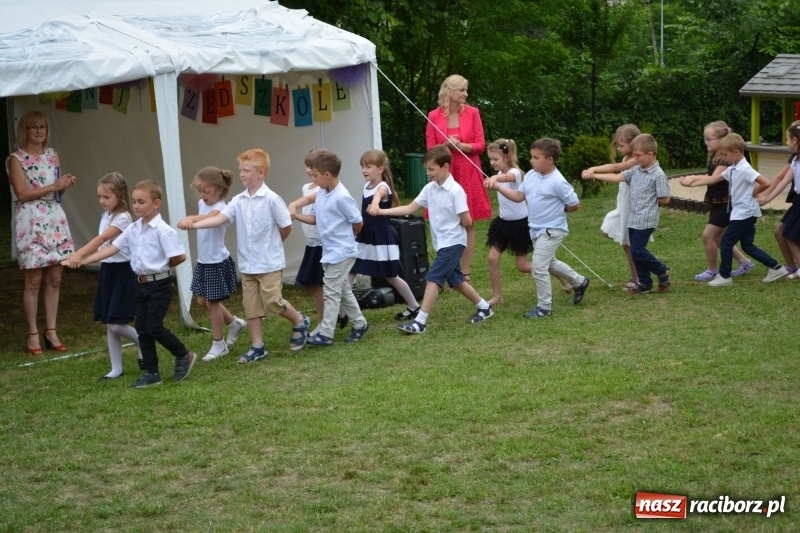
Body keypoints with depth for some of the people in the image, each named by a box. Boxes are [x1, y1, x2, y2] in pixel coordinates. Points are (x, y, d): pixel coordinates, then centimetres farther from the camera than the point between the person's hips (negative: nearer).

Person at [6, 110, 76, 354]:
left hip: (55, 221, 5)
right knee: (33, 281, -2)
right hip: (30, 224, -5)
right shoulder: (16, 159, -5)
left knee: (54, 279, 5)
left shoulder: (52, 155, 12)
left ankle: (51, 331, 13)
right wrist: (53, 186, -17)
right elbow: (22, 193, -13)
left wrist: (66, 184, -5)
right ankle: (33, 334, 5)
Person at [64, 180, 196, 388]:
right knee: (142, 328, 7)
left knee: (154, 327, -9)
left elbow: (180, 256, -17)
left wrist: (162, 267, -1)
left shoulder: (162, 230, -15)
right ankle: (151, 373, 15)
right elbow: (112, 248, 5)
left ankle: (184, 356, 13)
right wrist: (82, 261, -1)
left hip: (159, 284, -8)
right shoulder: (133, 229, 7)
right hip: (141, 284, 8)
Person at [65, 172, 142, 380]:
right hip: (107, 271, 8)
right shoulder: (106, 216, 11)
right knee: (109, 324, 8)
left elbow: (101, 239, -30)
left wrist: (79, 254, -41)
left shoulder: (123, 218, -17)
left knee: (116, 324, -9)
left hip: (122, 272, -8)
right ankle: (116, 369, 15)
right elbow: (101, 243, 10)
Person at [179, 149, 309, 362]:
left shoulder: (271, 199, -14)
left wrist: (271, 243, 5)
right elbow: (220, 218, -12)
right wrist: (193, 224, -25)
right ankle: (257, 346, 16)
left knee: (273, 302, -6)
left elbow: (286, 227, -8)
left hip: (270, 262, -6)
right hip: (247, 264, 6)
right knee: (251, 305, 8)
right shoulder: (238, 200, 1)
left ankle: (300, 322, 21)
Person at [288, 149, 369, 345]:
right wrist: (296, 215, -3)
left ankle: (325, 334, 1)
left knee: (331, 292, -4)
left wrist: (345, 237, 5)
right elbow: (316, 219, 12)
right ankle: (359, 324, 30)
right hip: (330, 252, 9)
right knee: (342, 290, 17)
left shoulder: (342, 197, -20)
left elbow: (358, 223, -12)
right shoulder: (321, 194, 5)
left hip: (341, 253, -9)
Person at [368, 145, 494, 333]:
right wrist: (381, 211, -8)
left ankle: (420, 321, -13)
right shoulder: (430, 189, 3)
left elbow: (467, 222, -18)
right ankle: (484, 307, 32)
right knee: (455, 280, 16)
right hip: (441, 243, 8)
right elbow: (409, 208, 1)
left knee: (433, 278, -13)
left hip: (453, 243, -8)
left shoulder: (455, 191, -18)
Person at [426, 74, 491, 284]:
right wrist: (446, 145, -15)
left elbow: (480, 145, 1)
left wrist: (462, 146, -15)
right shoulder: (434, 116, 1)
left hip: (468, 173, 0)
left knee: (468, 223, 2)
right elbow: (431, 148, 4)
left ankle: (465, 272, 7)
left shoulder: (472, 113, 2)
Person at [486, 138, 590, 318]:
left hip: (552, 230, -9)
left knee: (538, 266, -10)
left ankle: (544, 307, 3)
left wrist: (557, 211, -4)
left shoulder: (557, 182, -22)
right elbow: (518, 196, 5)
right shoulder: (531, 176, 0)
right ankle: (579, 282, 46)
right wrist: (498, 187, -6)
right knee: (549, 263, 25)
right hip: (536, 229, 9)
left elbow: (575, 205, -14)